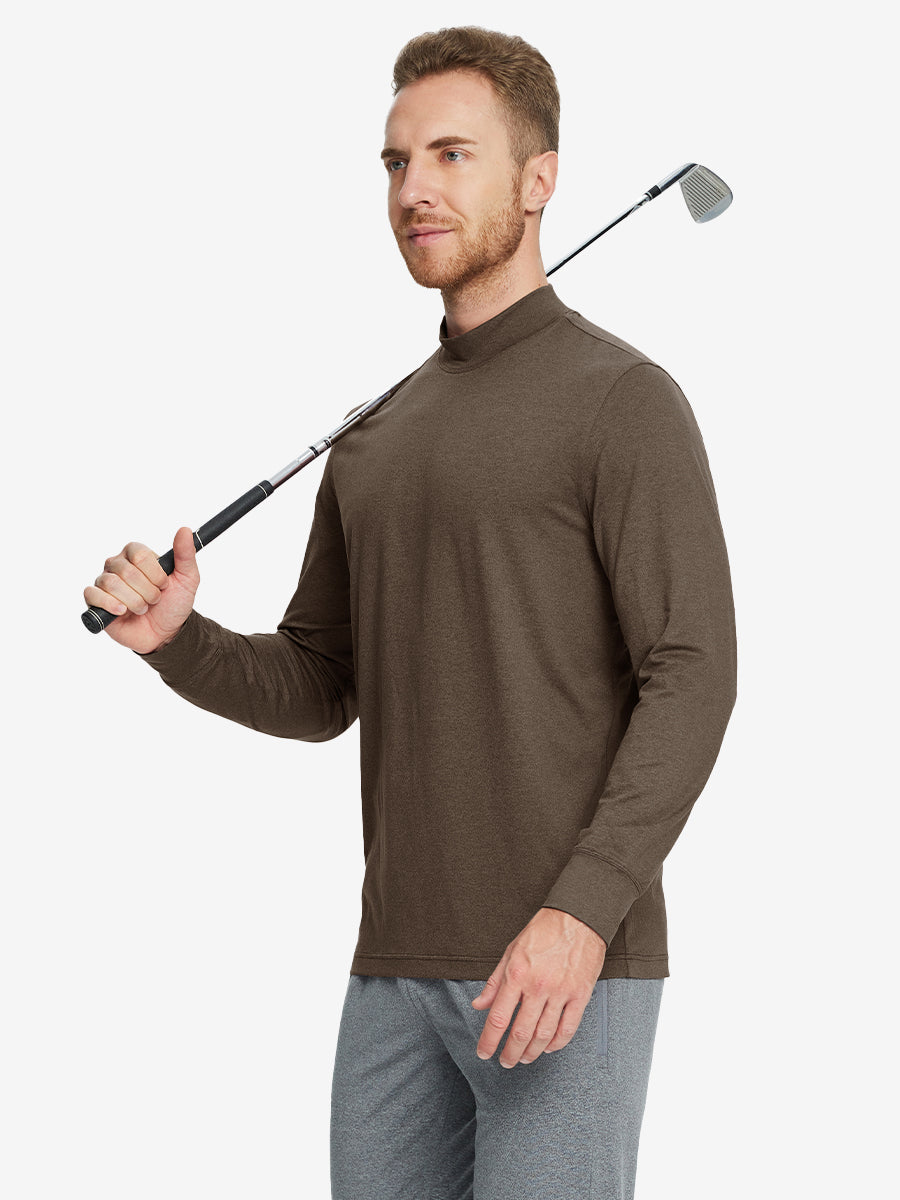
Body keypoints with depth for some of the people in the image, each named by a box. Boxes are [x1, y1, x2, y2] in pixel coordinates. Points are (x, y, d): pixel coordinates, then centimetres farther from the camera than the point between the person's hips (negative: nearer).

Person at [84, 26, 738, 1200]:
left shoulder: (625, 400, -6)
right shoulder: (376, 439, 18)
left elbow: (692, 681, -14)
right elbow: (315, 696, 19)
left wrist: (580, 911, -26)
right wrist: (174, 637, -2)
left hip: (573, 965, -7)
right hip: (406, 966, 7)